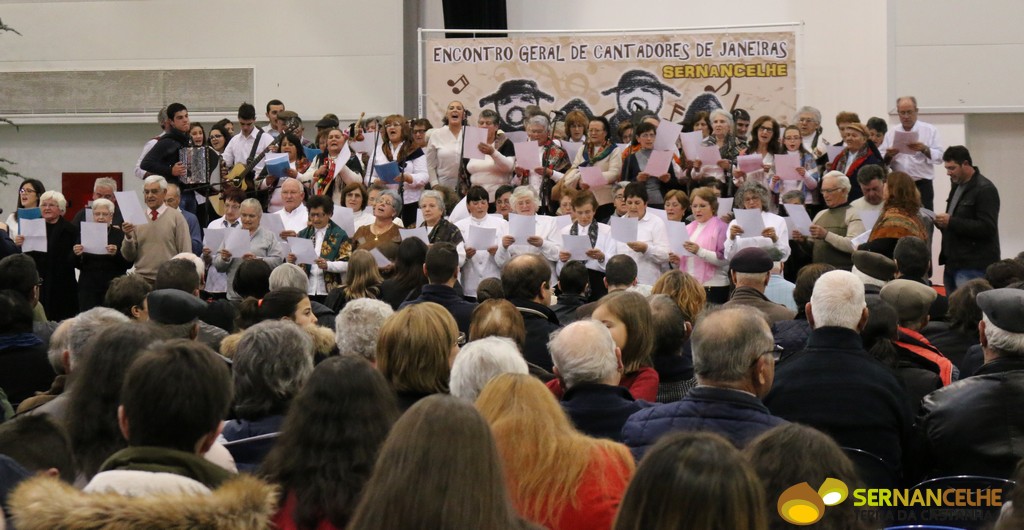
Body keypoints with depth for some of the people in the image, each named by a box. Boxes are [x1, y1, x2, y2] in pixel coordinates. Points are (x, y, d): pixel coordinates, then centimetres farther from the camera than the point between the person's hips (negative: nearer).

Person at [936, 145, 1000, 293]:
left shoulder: (985, 189, -10)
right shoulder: (957, 186, 17)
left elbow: (987, 228, -19)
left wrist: (951, 222, -20)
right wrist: (942, 222, 5)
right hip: (953, 264, 9)